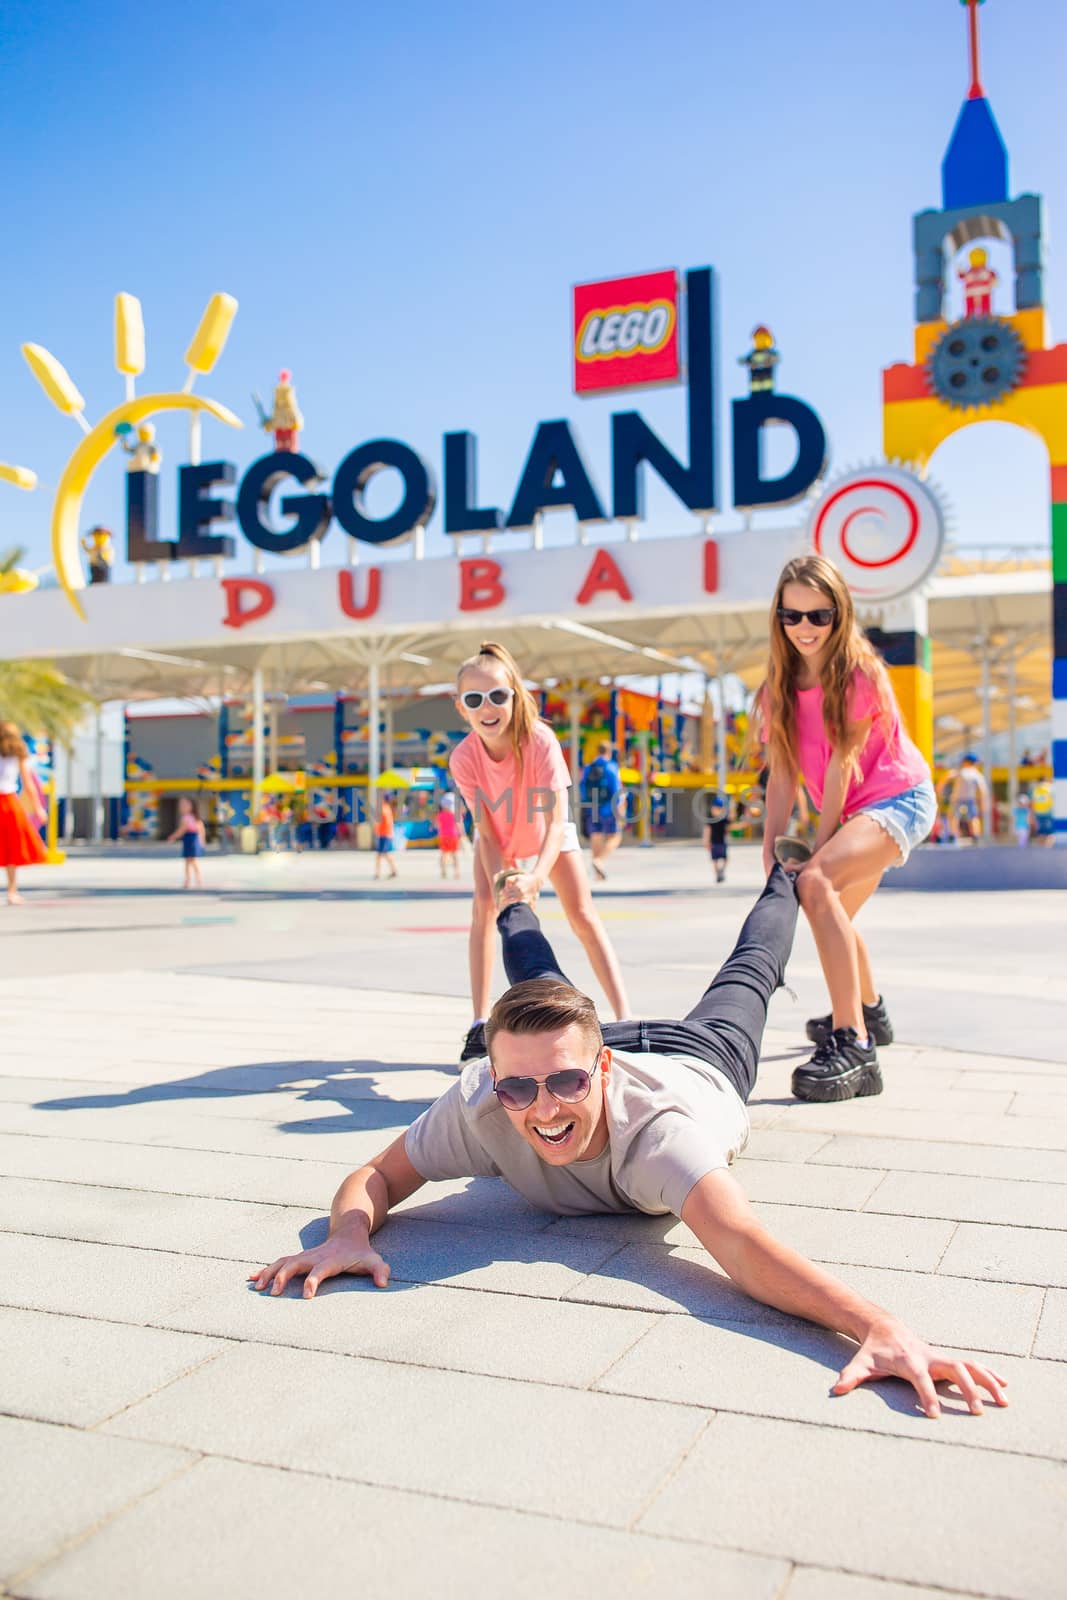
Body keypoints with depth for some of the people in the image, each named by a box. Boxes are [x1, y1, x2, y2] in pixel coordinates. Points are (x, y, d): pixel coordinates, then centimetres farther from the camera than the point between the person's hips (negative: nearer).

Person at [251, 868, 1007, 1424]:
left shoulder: (656, 1127, -55)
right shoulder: (479, 1105, -45)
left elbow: (744, 1247, -69)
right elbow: (378, 1174, -31)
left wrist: (883, 1326, -86)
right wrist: (348, 1235, -55)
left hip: (701, 1062, -1)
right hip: (603, 1037, 2)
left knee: (747, 973, 31)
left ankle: (783, 883, 62)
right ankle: (515, 910, 68)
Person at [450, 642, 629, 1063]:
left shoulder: (541, 741, -38)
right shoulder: (463, 757, -30)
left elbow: (557, 821, -41)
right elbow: (485, 831, -24)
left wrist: (536, 876, -57)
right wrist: (499, 884, -38)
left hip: (546, 835, -1)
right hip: (498, 838, 2)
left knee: (583, 915, -10)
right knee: (484, 908, -17)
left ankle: (624, 1020, -7)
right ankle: (479, 1024, -10)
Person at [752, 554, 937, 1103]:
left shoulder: (858, 673, -20)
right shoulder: (782, 683, -3)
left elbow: (841, 763, -22)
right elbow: (783, 772, -7)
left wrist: (818, 850, -22)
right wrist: (771, 849, -17)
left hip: (900, 798, -8)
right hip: (857, 810, 9)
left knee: (817, 884, -33)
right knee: (835, 914, 27)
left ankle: (853, 1045, -36)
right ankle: (869, 1011, 56)